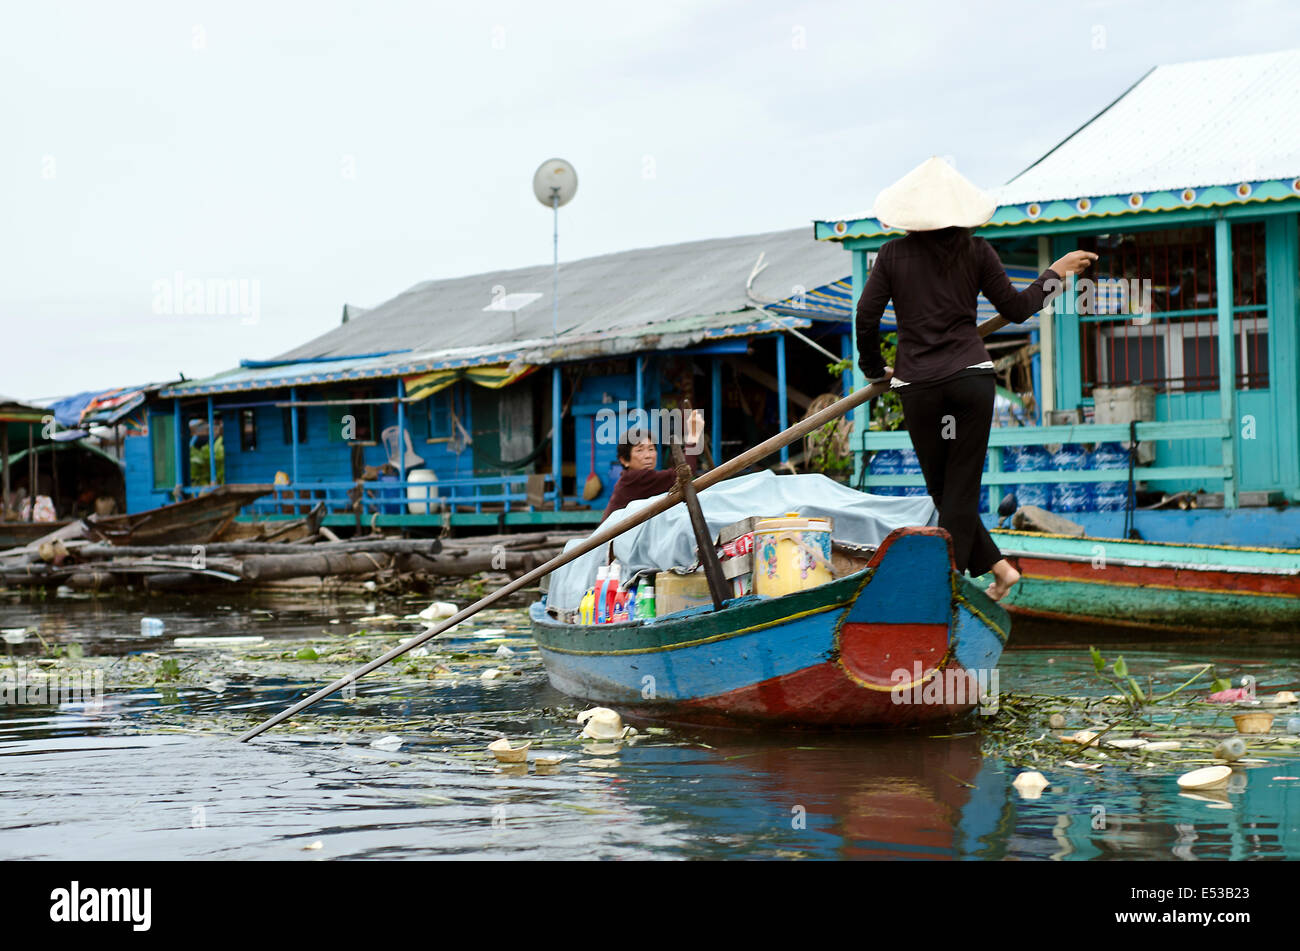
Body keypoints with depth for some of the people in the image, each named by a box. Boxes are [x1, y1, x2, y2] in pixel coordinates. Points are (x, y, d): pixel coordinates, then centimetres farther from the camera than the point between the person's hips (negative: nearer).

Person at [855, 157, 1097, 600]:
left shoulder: (893, 255, 3)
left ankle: (995, 565, 8)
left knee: (942, 489, 13)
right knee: (962, 488, 5)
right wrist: (1054, 272, 24)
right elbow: (1016, 308, 9)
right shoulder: (976, 251, 4)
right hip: (972, 377, 1)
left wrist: (874, 369, 17)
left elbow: (866, 317, 1)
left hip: (919, 386, 0)